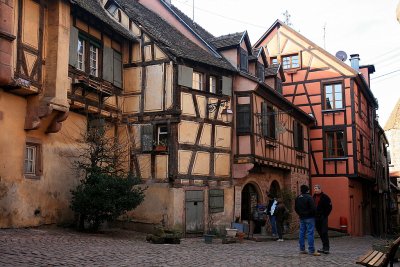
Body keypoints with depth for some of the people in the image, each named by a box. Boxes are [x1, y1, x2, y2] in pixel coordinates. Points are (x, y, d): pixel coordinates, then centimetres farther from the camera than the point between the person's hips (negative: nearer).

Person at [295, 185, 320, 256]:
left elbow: (296, 208, 14)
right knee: (310, 233, -6)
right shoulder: (309, 197, -13)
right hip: (309, 218, -7)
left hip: (302, 218, 7)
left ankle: (302, 249, 15)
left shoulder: (297, 198, 9)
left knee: (302, 233, 11)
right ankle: (311, 250, -7)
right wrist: (313, 214, -2)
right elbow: (313, 208, -18)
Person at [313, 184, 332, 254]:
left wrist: (325, 215, -10)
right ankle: (324, 247, 16)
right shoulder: (314, 197, 11)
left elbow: (329, 207, -7)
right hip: (316, 218, 6)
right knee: (320, 233, 8)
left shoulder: (325, 197, -7)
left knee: (324, 233, -8)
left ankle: (326, 248, -4)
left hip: (323, 218, -6)